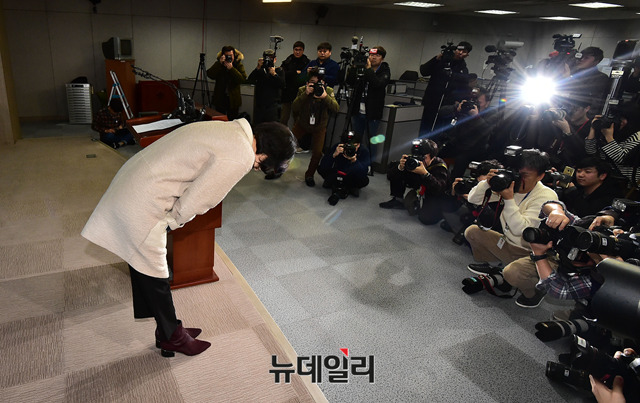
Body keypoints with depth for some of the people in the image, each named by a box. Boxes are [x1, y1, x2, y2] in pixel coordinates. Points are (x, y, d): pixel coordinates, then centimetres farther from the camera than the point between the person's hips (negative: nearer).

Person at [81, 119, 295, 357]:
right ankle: (173, 337, 32)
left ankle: (168, 329, 40)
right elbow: (196, 202, -17)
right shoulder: (240, 158, -22)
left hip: (129, 185, 10)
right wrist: (174, 222, 3)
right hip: (142, 206, -10)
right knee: (155, 277, 10)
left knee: (144, 270, 22)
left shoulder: (229, 130, 7)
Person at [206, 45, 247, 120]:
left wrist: (231, 68, -23)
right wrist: (219, 63, -20)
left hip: (233, 100, -1)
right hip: (220, 99, 1)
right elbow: (210, 75, -12)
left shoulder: (238, 65, 1)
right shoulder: (218, 64, 4)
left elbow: (243, 79, -15)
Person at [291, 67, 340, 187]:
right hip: (301, 124, 1)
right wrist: (305, 94, -36)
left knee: (317, 152, -14)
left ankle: (309, 175, 12)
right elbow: (294, 108, -26)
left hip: (319, 127, 0)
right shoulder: (302, 90, -13)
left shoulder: (329, 91, -11)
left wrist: (325, 96, -41)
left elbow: (336, 109, -26)